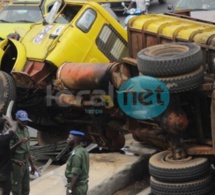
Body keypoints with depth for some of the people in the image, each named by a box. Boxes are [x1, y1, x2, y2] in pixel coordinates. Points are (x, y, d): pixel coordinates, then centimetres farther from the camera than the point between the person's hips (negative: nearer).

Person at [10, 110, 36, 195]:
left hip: (25, 163, 8)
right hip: (16, 164, -8)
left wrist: (32, 164, 20)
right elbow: (9, 150, -18)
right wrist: (19, 143, -31)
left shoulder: (26, 130, 8)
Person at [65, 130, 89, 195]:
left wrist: (70, 190, -21)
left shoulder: (76, 154, -22)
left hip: (76, 187, -10)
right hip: (82, 185, 10)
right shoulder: (83, 151, 8)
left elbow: (75, 174, -25)